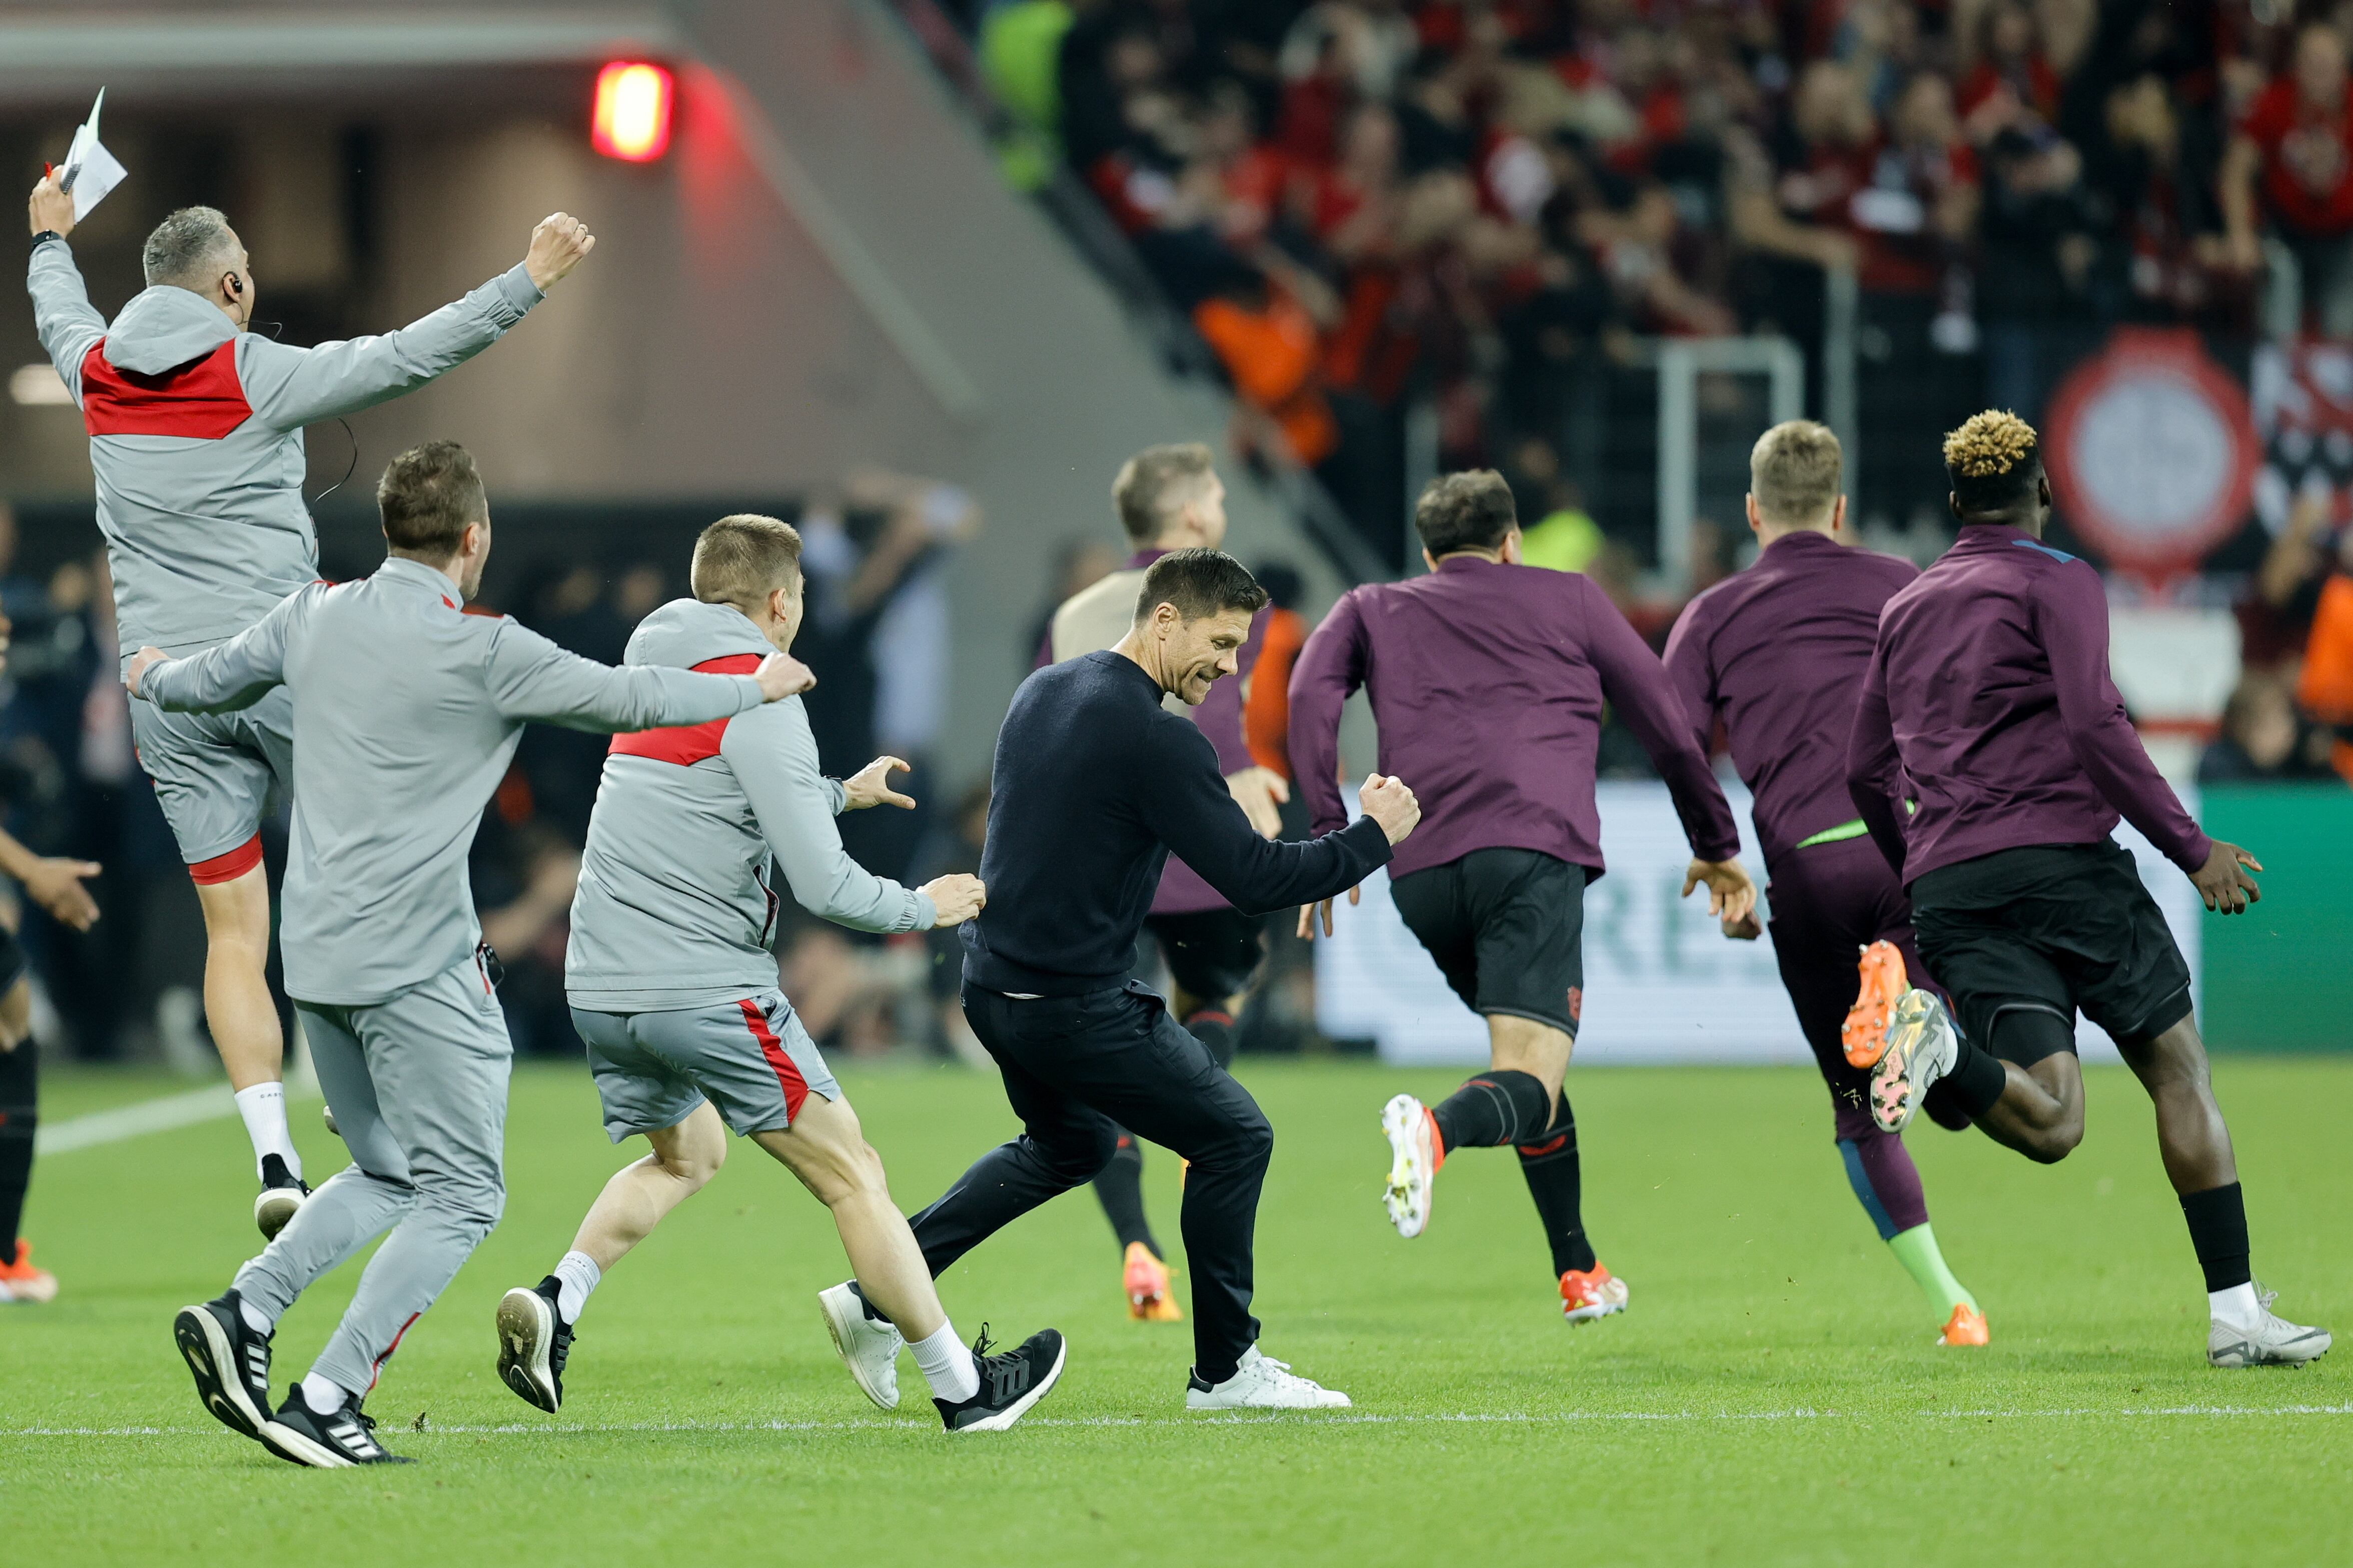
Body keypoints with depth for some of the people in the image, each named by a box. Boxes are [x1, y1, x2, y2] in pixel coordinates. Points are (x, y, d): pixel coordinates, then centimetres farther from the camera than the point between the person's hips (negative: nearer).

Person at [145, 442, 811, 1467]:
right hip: (416, 962, -7)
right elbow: (628, 699, -2)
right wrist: (754, 689, 15)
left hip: (317, 956, 8)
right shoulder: (483, 653, -12)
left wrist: (154, 679, 47)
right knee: (461, 1197, 0)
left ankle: (242, 1315, 0)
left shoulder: (317, 616, 6)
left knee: (387, 1176, 20)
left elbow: (205, 683, 22)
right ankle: (325, 1402, -8)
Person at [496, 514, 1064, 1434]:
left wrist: (838, 794, 40)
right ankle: (962, 1389, 6)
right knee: (851, 1176, 2)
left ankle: (556, 1301, 6)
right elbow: (822, 886, -16)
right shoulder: (759, 699, -11)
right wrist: (925, 908, 1)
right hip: (707, 989, -8)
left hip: (602, 985, 8)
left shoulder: (656, 674, 14)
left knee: (685, 1154, 29)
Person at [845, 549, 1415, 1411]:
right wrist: (1372, 838, -8)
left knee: (1071, 1145, 30)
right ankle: (1224, 1367, 12)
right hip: (1075, 1007, -9)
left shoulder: (1042, 692, 7)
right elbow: (1253, 878, -20)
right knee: (1235, 1137, 6)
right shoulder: (1157, 740, -20)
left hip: (991, 983, 9)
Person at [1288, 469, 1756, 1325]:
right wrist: (1716, 847, 34)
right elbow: (1667, 724, 22)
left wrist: (1331, 837, 2)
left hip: (1422, 871, 4)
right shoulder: (1567, 598, 22)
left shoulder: (1373, 609, 25)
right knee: (1529, 1080, -14)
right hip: (1532, 851, -3)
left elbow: (1312, 692, 5)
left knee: (1525, 1059, 25)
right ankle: (1436, 1127, -48)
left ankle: (1579, 1270, 26)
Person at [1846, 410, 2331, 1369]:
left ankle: (1939, 1043, -34)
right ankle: (2236, 1311, -3)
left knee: (2050, 1125, -5)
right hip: (2060, 856, -5)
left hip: (1948, 890, 5)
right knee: (2178, 1071, 5)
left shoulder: (1905, 609, 21)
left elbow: (1866, 769, 22)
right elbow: (2094, 725, -10)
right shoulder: (2057, 583, 3)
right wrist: (2192, 849, -8)